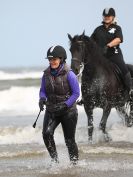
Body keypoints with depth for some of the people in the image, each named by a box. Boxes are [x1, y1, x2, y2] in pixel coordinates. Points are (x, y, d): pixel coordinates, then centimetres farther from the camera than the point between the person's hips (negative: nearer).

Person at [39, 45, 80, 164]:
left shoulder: (69, 74, -14)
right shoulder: (46, 74, 0)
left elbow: (76, 93, -11)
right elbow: (43, 90, 11)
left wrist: (65, 105, -21)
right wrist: (42, 98, -12)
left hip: (68, 110, -4)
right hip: (51, 110, 4)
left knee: (69, 139, 3)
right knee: (46, 133, -19)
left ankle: (75, 162, 22)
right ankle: (54, 159, -8)